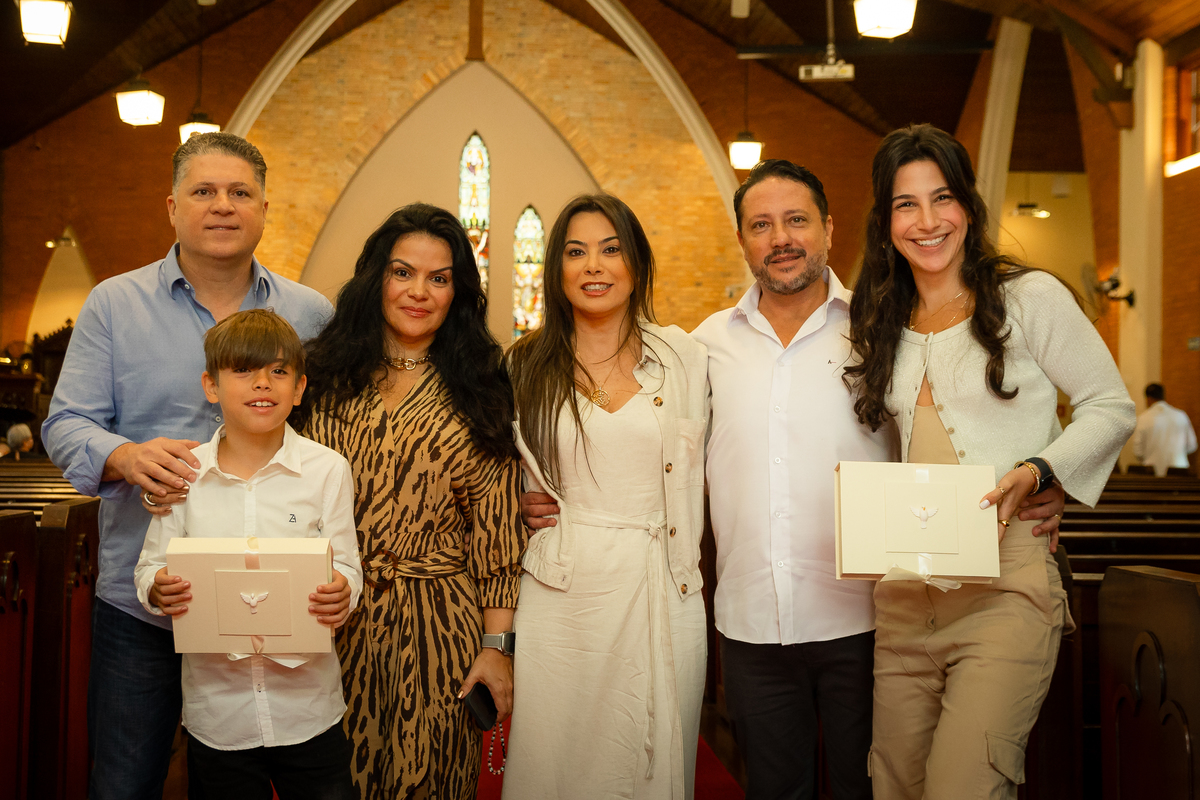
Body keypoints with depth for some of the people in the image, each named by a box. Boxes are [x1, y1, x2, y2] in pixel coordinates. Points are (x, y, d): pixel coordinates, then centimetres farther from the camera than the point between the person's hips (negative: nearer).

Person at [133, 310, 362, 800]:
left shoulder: (327, 469, -5)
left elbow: (345, 566, -2)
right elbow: (151, 567, 5)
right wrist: (159, 590, -17)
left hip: (306, 700, -1)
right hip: (215, 703, 1)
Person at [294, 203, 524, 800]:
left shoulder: (476, 391, 2)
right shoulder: (332, 377, 5)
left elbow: (496, 527, 0)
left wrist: (496, 644, -4)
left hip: (438, 626, -1)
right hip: (335, 622, 1)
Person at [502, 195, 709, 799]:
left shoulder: (680, 357, 4)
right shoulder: (526, 365, 3)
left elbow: (690, 474, 6)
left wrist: (683, 564, 3)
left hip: (661, 592, 1)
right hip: (561, 594, 0)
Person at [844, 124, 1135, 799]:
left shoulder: (1029, 297, -2)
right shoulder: (883, 327, 13)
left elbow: (1113, 408, 1)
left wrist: (1033, 474, -14)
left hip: (1006, 585, -5)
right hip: (905, 591, 5)